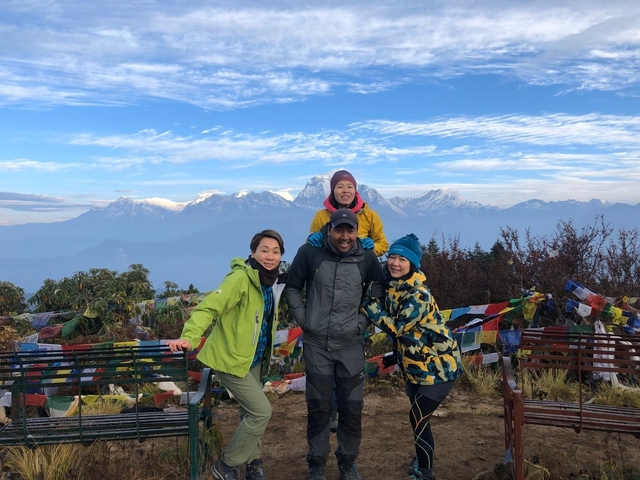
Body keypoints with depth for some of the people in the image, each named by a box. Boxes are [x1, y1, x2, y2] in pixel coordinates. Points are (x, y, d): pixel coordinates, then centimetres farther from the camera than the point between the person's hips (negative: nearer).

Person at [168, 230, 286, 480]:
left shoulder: (272, 281, 2)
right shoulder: (241, 278, -23)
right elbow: (209, 307, -32)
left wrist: (266, 352, 15)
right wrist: (189, 337, -45)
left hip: (253, 359, 8)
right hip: (231, 358, -8)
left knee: (251, 413, 17)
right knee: (261, 411, -7)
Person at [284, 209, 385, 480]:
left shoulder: (366, 258, -2)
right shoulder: (310, 252, -7)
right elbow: (292, 288, 6)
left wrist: (364, 320, 5)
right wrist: (303, 319, -1)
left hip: (351, 345, 1)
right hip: (316, 344, -1)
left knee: (352, 408, 8)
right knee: (318, 407, 9)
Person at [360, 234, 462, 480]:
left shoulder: (419, 294, -25)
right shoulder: (391, 285, -1)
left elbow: (396, 328, -27)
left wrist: (370, 303, -26)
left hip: (439, 365, -8)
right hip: (416, 364, 8)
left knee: (418, 418, -4)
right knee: (418, 415, 20)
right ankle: (422, 460, 42)